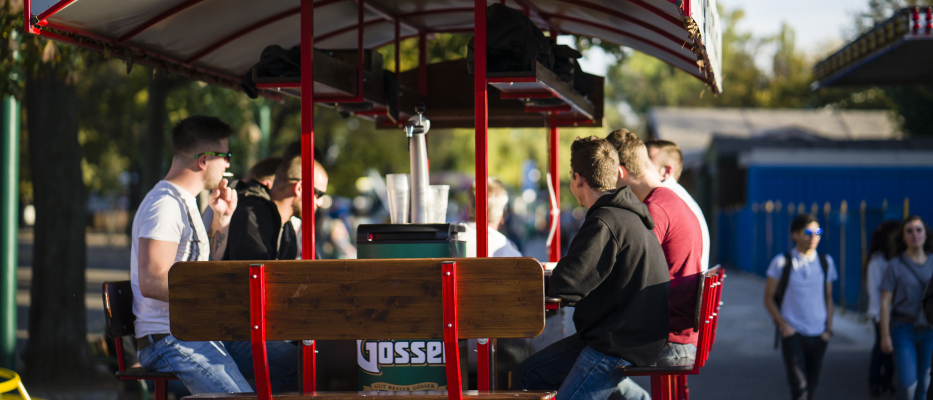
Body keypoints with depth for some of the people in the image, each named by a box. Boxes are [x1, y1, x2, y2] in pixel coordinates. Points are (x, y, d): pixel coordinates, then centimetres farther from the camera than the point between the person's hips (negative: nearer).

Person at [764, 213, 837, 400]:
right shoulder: (782, 262, -4)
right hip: (793, 334, -4)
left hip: (818, 336, 4)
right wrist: (783, 325, -7)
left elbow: (828, 297, 16)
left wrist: (828, 328, 6)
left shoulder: (826, 262, 7)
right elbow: (768, 298, 2)